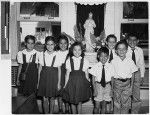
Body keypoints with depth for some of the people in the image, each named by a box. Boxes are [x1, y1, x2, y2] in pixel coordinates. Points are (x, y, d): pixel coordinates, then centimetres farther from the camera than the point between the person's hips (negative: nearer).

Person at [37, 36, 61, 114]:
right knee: (44, 99, 5)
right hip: (44, 78, 1)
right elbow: (40, 68, 6)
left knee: (52, 98, 10)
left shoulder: (57, 55, -5)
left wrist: (59, 82, -1)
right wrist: (38, 81, 6)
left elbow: (59, 70, 0)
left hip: (53, 78, -1)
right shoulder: (42, 54, 0)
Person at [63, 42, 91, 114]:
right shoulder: (69, 61, -1)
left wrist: (87, 84, 4)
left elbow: (86, 74, 3)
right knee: (72, 102, 9)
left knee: (79, 102, 7)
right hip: (72, 83, 1)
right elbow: (67, 74, 2)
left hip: (81, 82, 0)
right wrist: (65, 85, 2)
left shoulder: (85, 61, -1)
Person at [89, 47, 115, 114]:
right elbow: (93, 79, -4)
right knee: (97, 106, 3)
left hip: (107, 86, 1)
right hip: (98, 86, -1)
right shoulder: (96, 66, -8)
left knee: (104, 105, 13)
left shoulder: (110, 66, -5)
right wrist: (94, 89, -7)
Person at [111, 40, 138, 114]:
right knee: (117, 103, 9)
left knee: (126, 103, 7)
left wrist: (131, 86, 2)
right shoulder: (113, 61, -6)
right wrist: (112, 87, 0)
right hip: (117, 83, -1)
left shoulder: (130, 61, -3)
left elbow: (132, 74, 3)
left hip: (127, 83, 1)